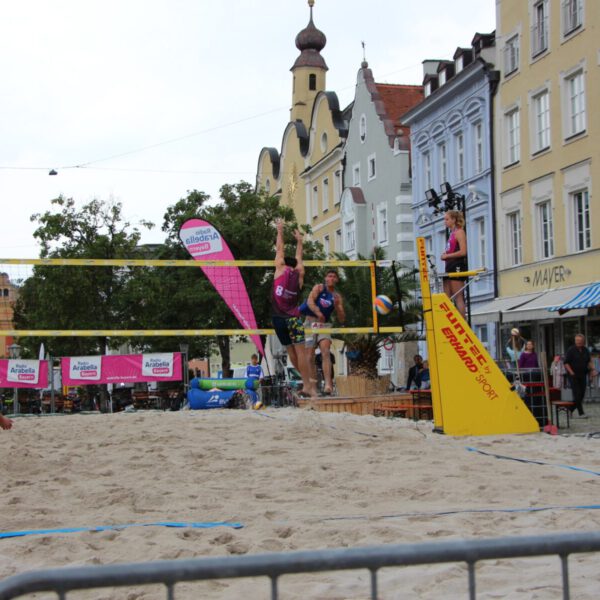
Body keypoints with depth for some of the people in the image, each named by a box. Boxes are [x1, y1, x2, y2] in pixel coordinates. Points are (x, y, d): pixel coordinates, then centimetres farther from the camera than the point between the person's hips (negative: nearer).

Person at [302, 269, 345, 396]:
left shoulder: (337, 296, 10)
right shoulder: (319, 288, 4)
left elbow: (342, 319, 8)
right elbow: (310, 301, -15)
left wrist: (337, 306, -10)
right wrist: (318, 312, -34)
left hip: (325, 325, 1)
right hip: (311, 323, -1)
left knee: (326, 353, -19)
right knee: (310, 356, 0)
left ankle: (328, 385, -28)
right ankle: (313, 385, 11)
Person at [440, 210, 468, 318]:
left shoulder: (459, 232, -7)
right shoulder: (451, 233, 19)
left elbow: (463, 252, -17)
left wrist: (447, 255, -12)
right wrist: (445, 255, 4)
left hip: (457, 267, -9)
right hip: (450, 267, 9)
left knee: (458, 298, -9)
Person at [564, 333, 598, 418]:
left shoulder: (586, 351, 8)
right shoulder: (571, 350, -8)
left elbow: (589, 362, 18)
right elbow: (566, 363, -9)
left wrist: (592, 369, 2)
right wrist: (571, 372, -17)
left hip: (583, 375, 6)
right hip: (573, 376, -6)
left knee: (581, 394, 6)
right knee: (577, 394, -9)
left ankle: (570, 410, 20)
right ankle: (581, 413, -5)